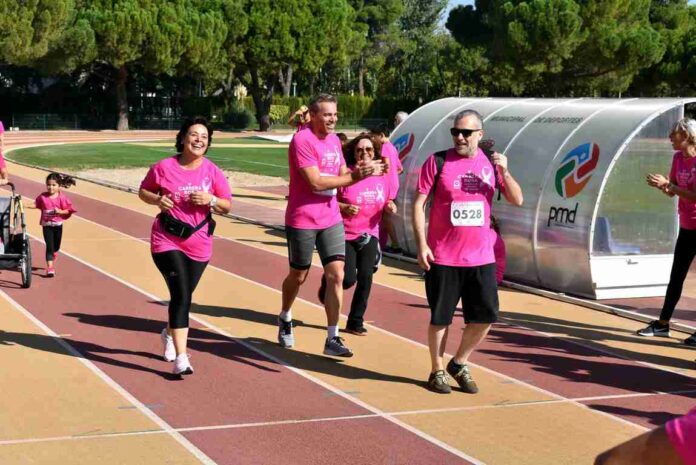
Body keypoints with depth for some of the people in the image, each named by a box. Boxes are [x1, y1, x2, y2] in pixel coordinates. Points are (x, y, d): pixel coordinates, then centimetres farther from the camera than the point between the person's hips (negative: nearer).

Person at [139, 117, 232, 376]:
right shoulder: (165, 167, -7)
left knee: (183, 295, 16)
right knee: (181, 294, -16)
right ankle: (181, 358, -15)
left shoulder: (212, 171, -1)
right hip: (167, 240, -3)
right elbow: (143, 191, 7)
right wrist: (157, 200, -14)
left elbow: (227, 206, 3)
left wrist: (211, 200, -18)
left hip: (198, 244, 3)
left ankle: (170, 333, 48)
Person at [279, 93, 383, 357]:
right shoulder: (302, 140, -15)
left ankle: (332, 338, -2)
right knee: (298, 276, 11)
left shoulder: (334, 141, 9)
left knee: (336, 275, -5)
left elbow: (342, 176, 14)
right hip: (302, 220, -6)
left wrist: (361, 171, -7)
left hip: (331, 218, 6)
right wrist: (355, 176, -21)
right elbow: (315, 182, -23)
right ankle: (285, 319, 39)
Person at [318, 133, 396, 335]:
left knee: (365, 277, -3)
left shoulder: (382, 177, 3)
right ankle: (327, 282, 29)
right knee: (348, 279, -8)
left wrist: (389, 206, -5)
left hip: (369, 235, 4)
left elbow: (385, 202, 17)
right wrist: (344, 207, -24)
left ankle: (356, 322, 12)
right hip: (345, 235, -4)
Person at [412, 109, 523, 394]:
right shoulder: (437, 162, -3)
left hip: (481, 257, 3)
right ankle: (437, 371, 21)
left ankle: (459, 364, 24)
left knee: (486, 316, 3)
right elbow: (418, 204, -4)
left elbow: (517, 201, 5)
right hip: (443, 258, -3)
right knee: (440, 317, 4)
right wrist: (421, 245, -12)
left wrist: (504, 171, -12)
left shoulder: (490, 163, 7)